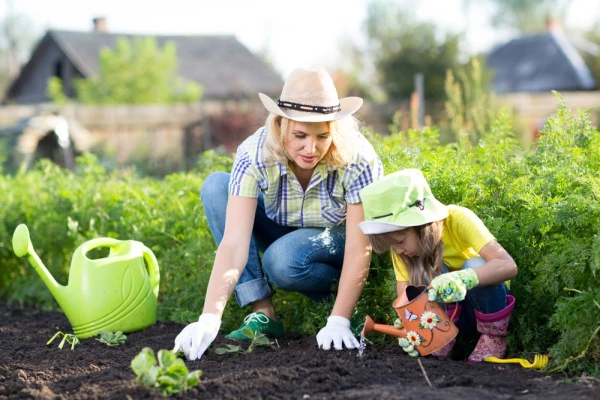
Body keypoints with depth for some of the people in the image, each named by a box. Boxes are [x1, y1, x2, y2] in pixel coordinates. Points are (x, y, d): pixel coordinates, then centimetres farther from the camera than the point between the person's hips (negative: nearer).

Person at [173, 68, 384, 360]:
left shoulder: (357, 159, -32)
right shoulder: (254, 155, -29)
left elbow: (359, 249, -27)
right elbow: (234, 243, -36)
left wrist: (338, 322, -35)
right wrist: (209, 319, -46)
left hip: (338, 239, -3)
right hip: (282, 231, 3)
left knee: (282, 259, -36)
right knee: (216, 187, -22)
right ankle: (263, 314, -20)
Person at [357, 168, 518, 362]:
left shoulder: (458, 219, -27)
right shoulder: (402, 238, -15)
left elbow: (509, 265, -38)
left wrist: (463, 279, -56)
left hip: (486, 303, -2)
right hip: (448, 311, 2)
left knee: (475, 265, -32)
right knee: (427, 268, -26)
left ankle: (494, 337, -14)